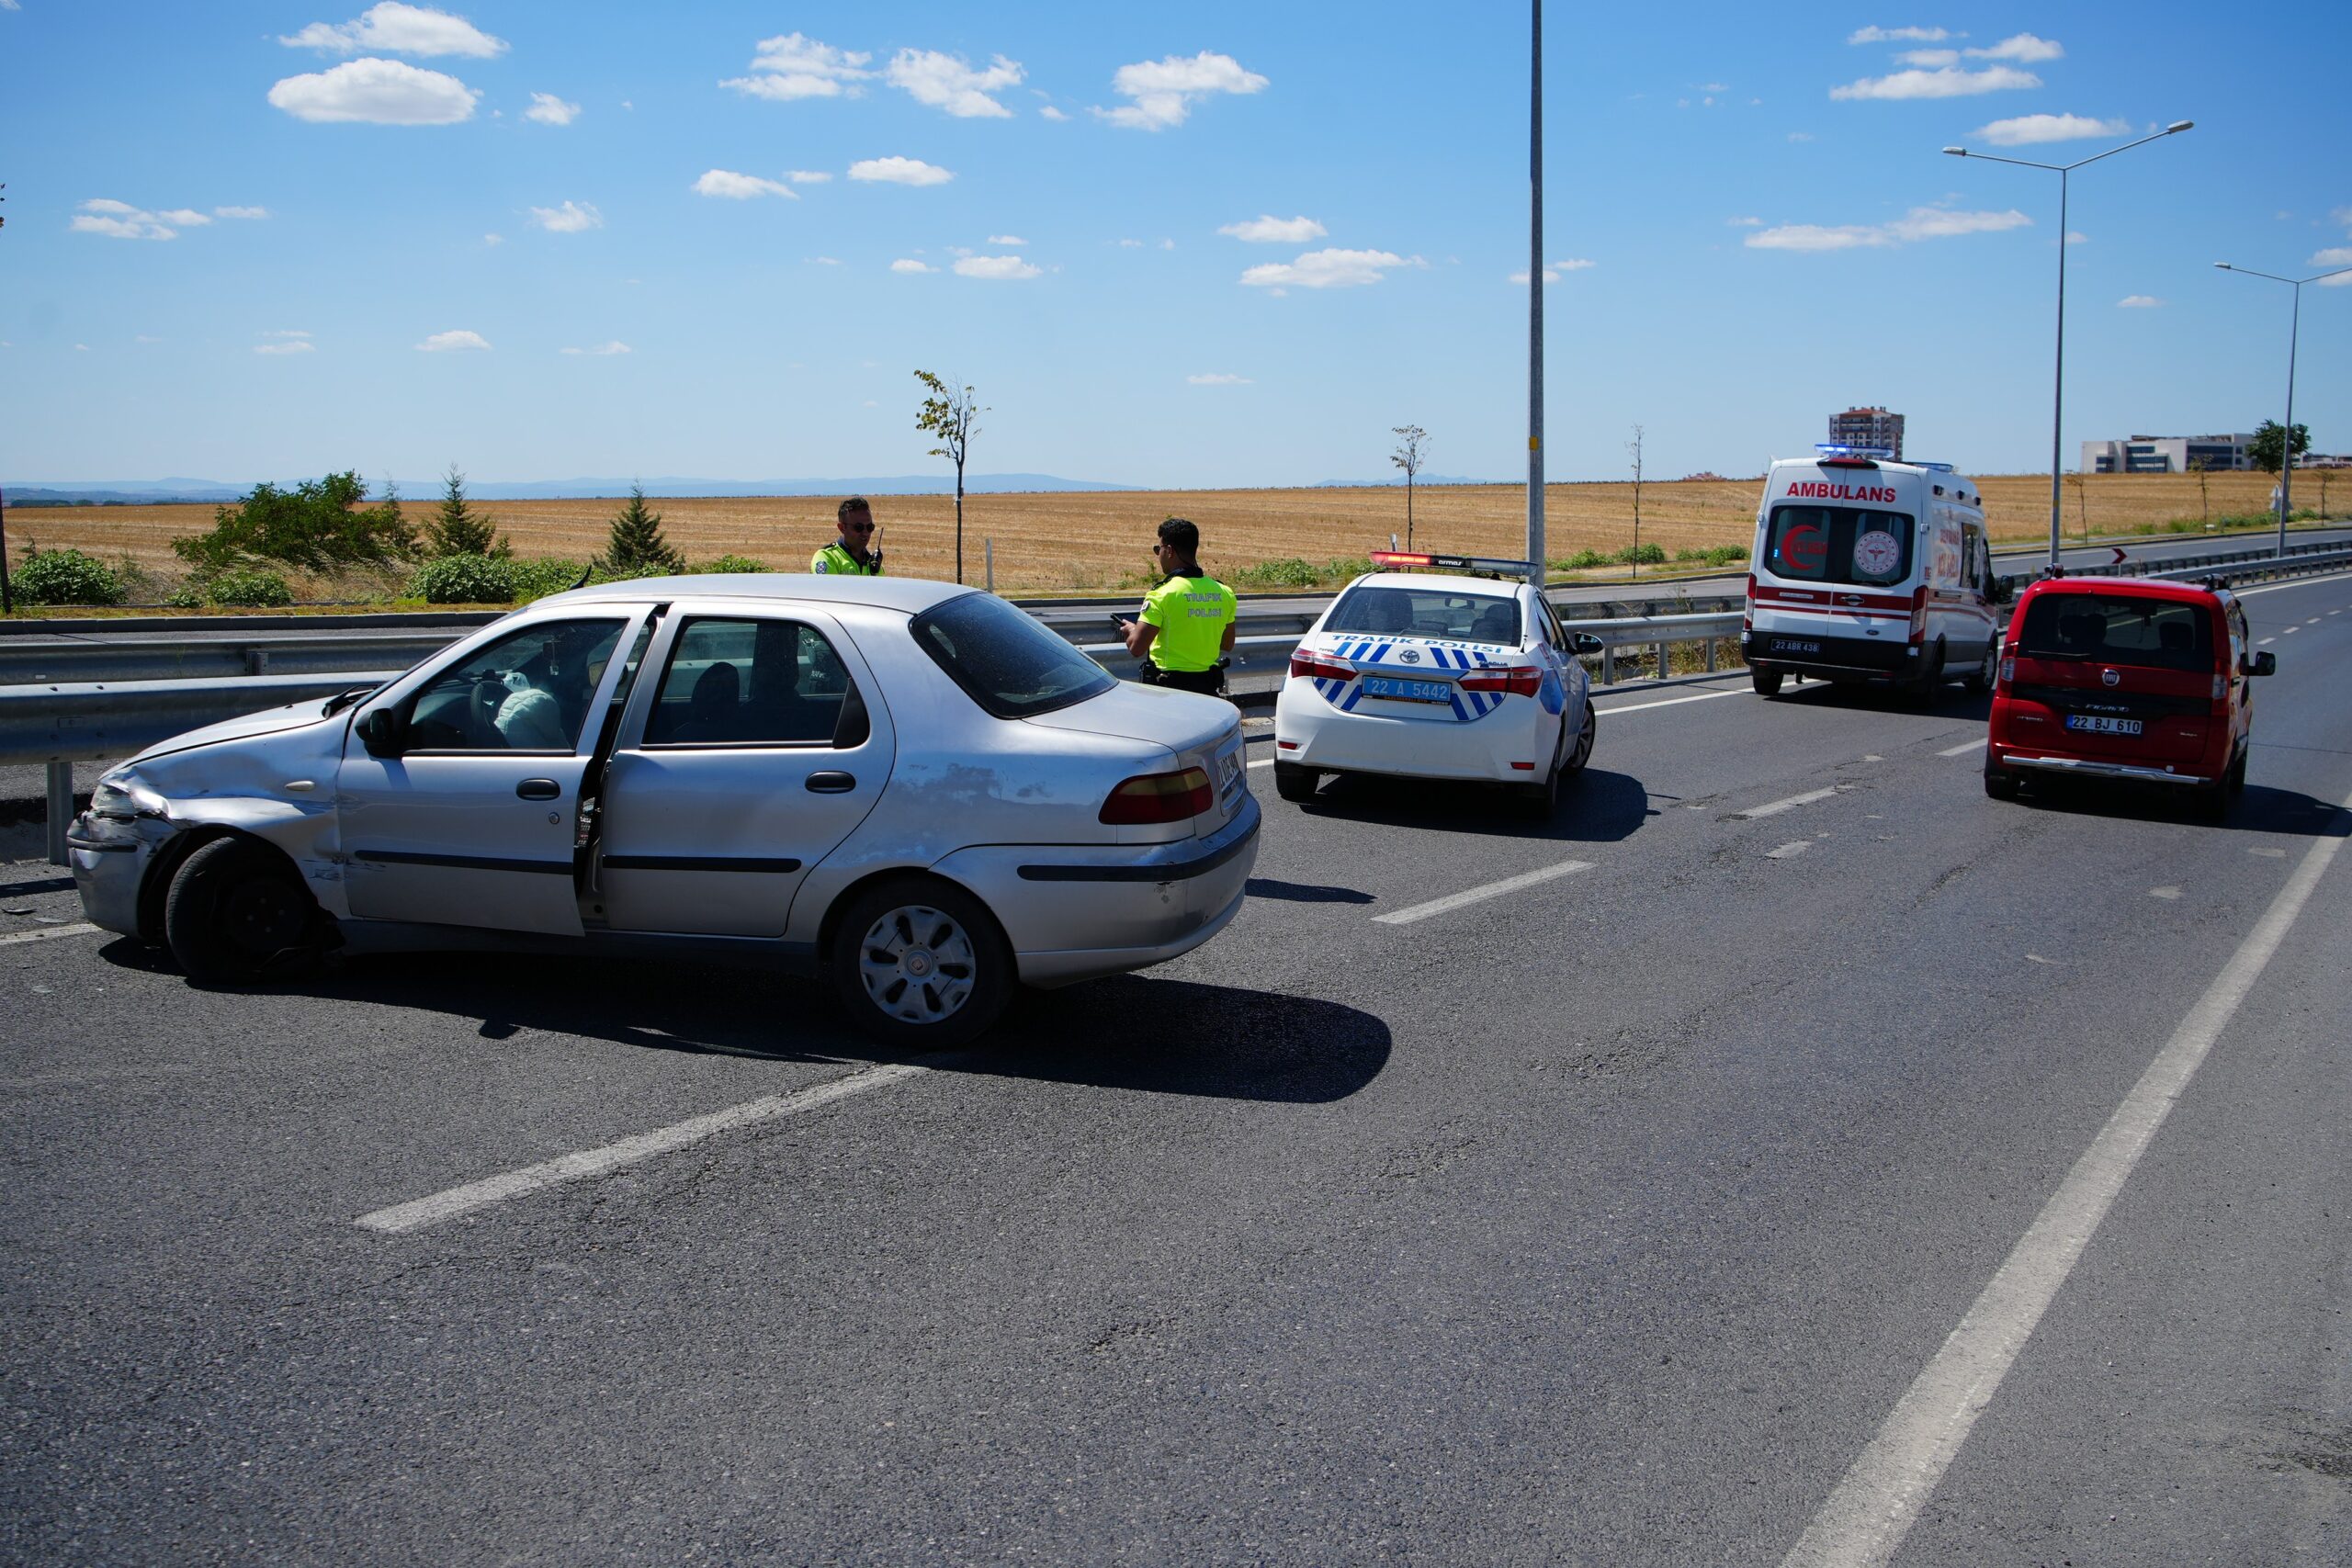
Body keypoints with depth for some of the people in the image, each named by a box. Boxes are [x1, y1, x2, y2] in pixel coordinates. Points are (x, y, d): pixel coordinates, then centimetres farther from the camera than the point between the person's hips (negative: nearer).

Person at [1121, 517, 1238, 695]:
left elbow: (1136, 647, -18)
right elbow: (1227, 646, 14)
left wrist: (1131, 629, 4)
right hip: (1207, 686, 6)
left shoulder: (1162, 594, -15)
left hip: (1167, 687, -6)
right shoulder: (1224, 593, 4)